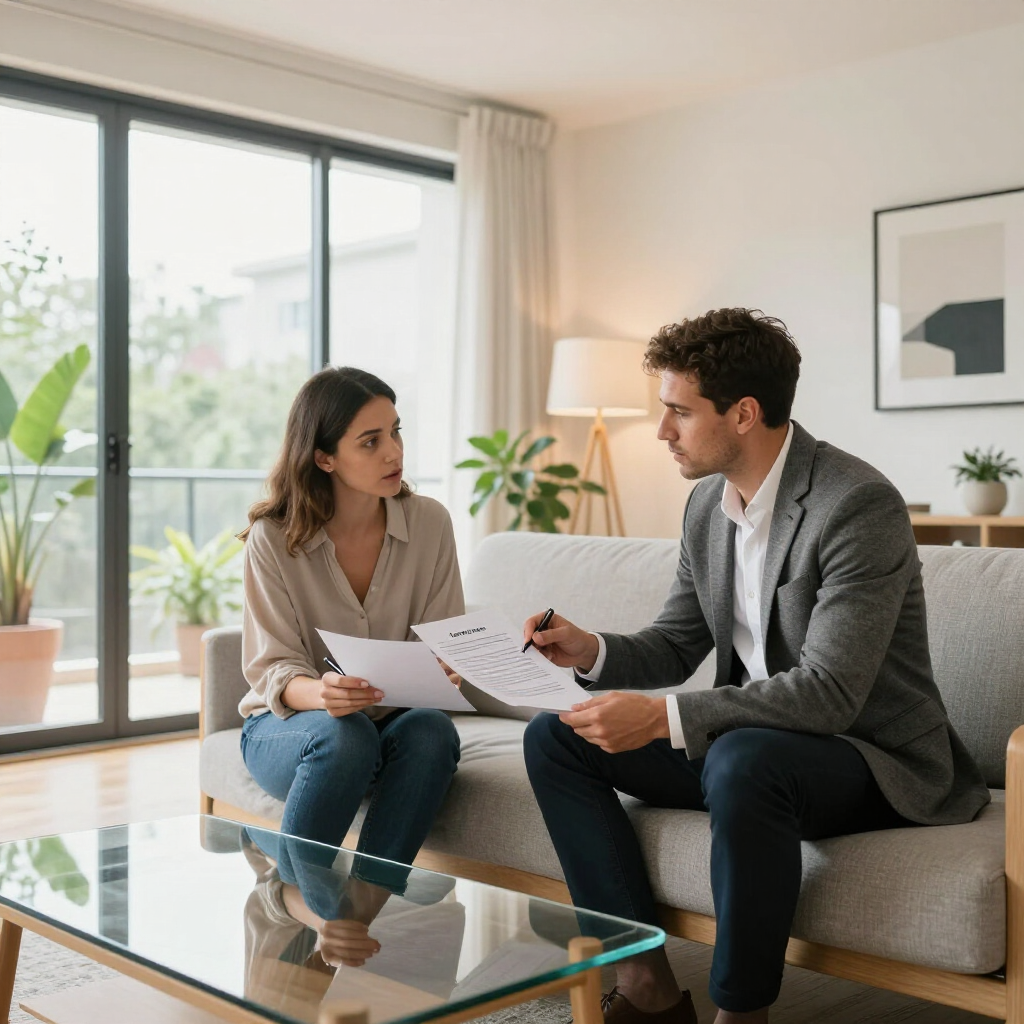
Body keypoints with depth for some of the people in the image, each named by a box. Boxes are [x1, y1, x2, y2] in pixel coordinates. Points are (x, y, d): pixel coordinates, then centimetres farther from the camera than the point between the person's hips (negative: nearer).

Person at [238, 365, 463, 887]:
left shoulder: (429, 523, -5)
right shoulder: (273, 538, -11)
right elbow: (274, 669, -13)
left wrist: (443, 672, -27)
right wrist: (320, 693, -36)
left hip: (394, 720, 2)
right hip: (285, 725, -2)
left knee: (433, 731, -31)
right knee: (345, 736, -35)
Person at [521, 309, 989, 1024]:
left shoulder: (860, 505, -21)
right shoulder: (707, 502, 4)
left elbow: (828, 691, -27)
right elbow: (676, 648, 12)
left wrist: (663, 718, -32)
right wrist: (593, 651, -8)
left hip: (875, 760, -8)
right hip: (743, 740, 8)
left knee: (743, 758, -40)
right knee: (554, 738, -1)